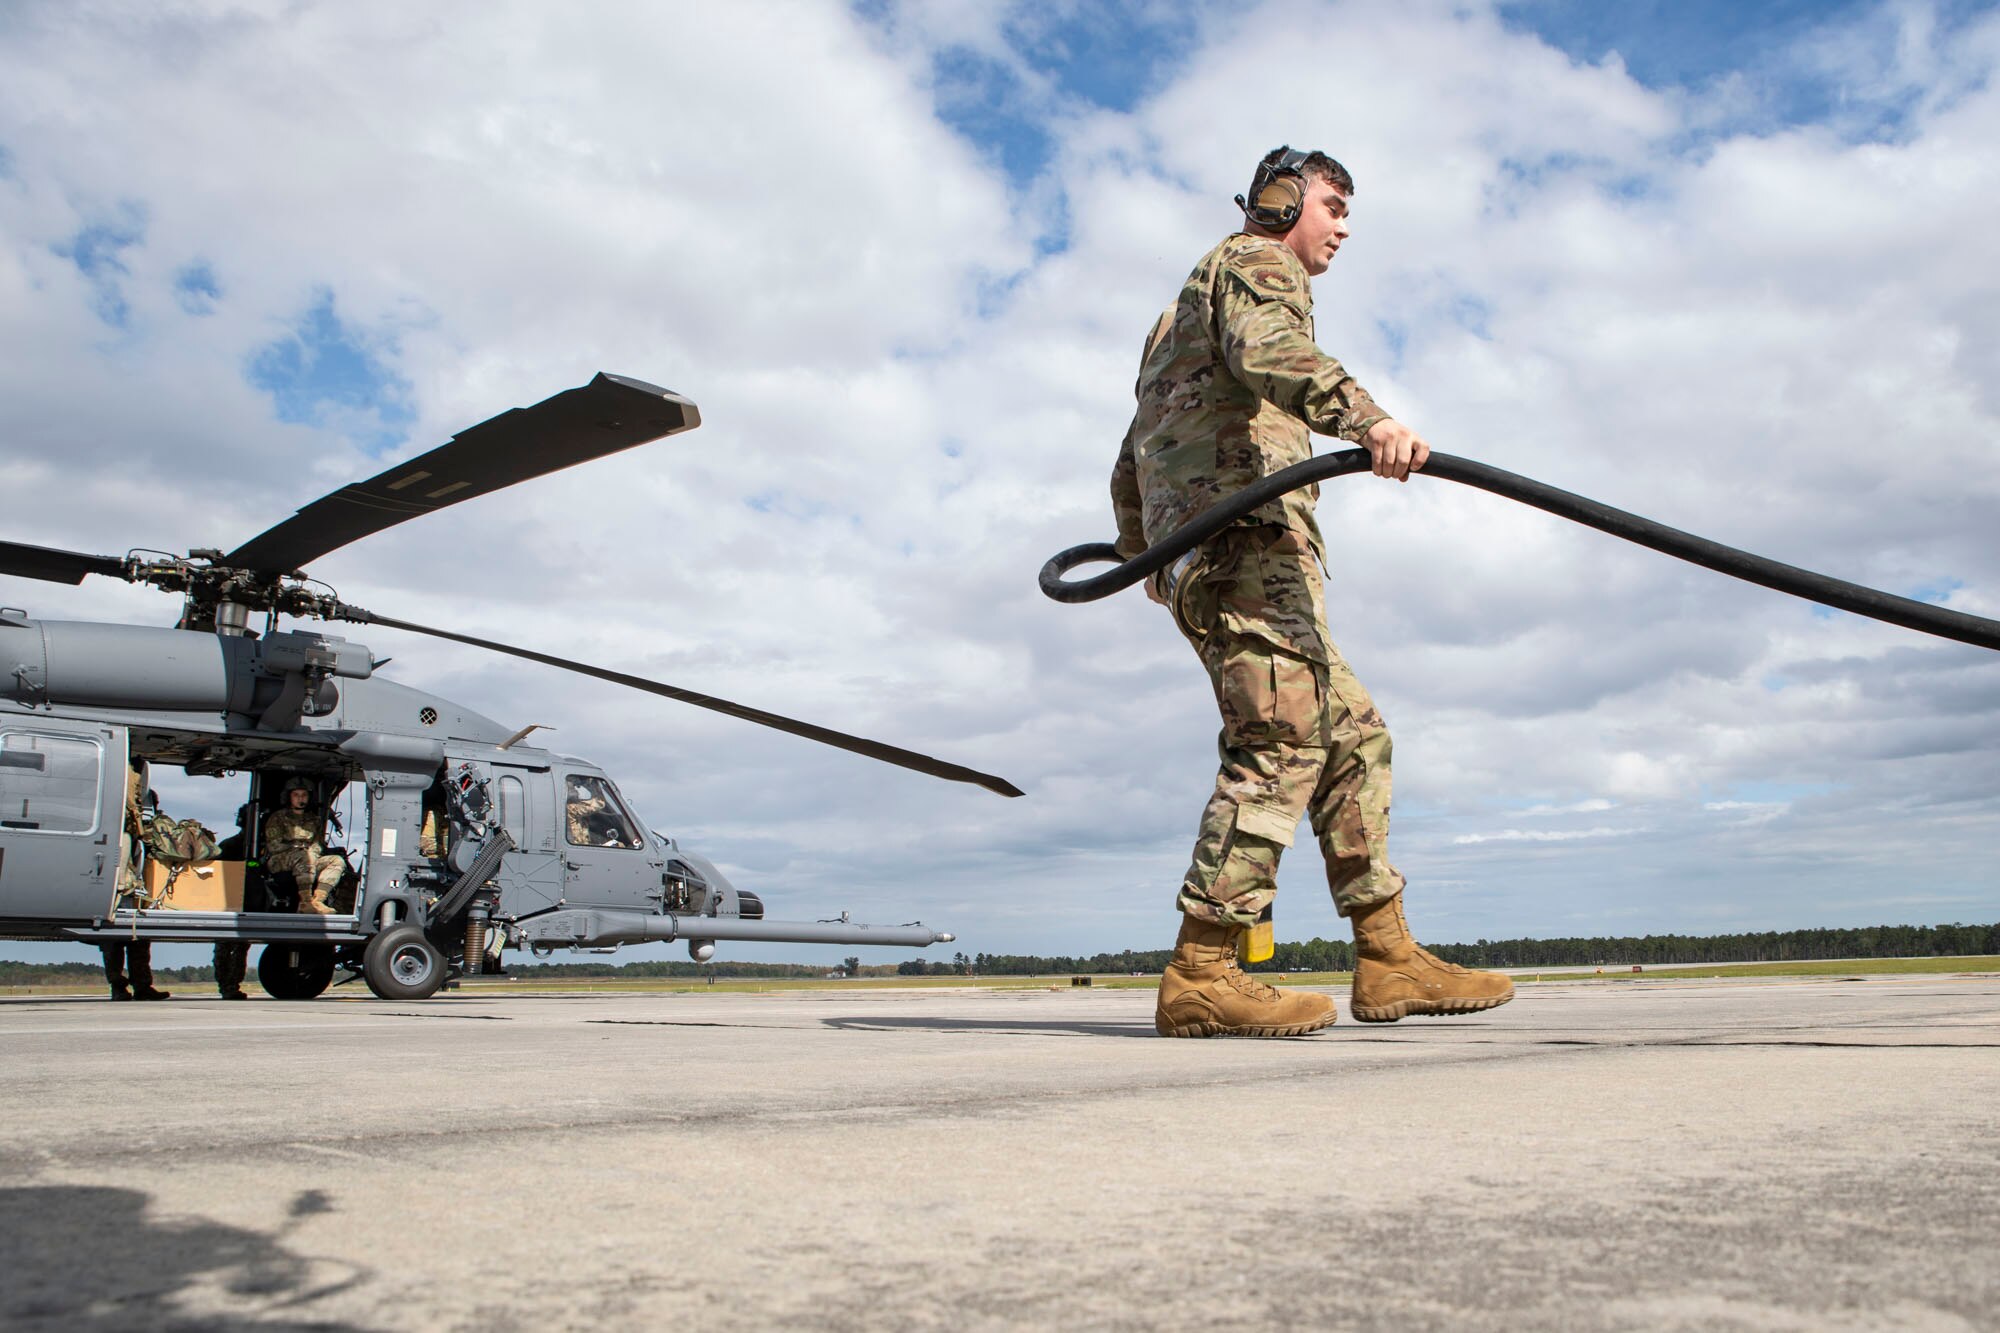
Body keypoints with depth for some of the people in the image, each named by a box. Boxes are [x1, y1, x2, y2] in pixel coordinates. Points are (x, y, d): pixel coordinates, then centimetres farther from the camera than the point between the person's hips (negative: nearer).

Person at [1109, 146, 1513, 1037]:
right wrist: (1362, 415, -37)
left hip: (1192, 552, 10)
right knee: (1284, 737, -19)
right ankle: (1200, 978, -23)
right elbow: (1266, 348, -20)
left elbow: (1129, 468, 37)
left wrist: (1136, 554, 50)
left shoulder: (1188, 309, 36)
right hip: (1245, 530, -10)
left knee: (1354, 736, 8)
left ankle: (1388, 961, 5)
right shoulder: (1256, 263, 7)